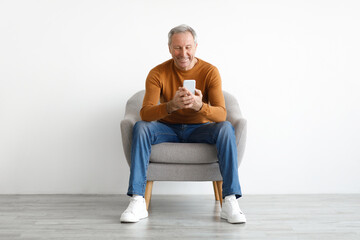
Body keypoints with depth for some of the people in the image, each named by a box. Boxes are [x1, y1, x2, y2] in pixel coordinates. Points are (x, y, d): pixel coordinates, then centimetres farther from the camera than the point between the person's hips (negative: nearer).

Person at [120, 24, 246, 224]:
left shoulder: (210, 71, -11)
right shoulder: (158, 73, -11)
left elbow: (221, 114, -21)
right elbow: (145, 113, -22)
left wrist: (199, 106, -44)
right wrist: (171, 105, -43)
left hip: (199, 129, 0)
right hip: (168, 129, 0)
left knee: (226, 128, -29)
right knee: (140, 127, -28)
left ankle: (230, 202, -30)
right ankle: (137, 202, -29)